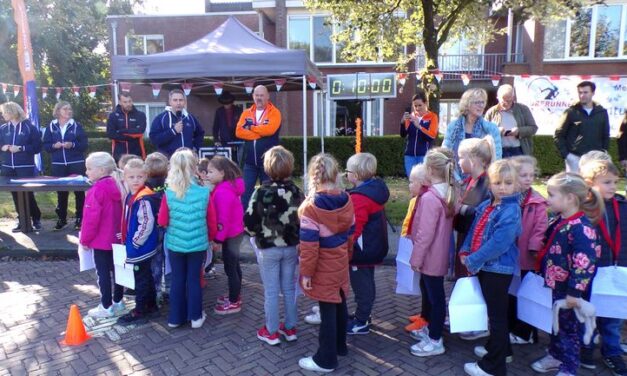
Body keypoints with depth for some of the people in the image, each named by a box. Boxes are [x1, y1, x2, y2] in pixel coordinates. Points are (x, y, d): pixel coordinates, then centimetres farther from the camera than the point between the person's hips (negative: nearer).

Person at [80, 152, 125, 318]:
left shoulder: (97, 190, -20)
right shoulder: (117, 186, 3)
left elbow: (91, 218, -20)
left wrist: (85, 239, -8)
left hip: (101, 240, -8)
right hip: (117, 238, 8)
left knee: (103, 273, 2)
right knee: (116, 269, 16)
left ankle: (106, 307, 10)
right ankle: (118, 302, 27)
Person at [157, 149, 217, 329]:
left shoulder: (168, 194, -11)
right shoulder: (204, 193, -11)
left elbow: (162, 221, -3)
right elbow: (212, 221, -3)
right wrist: (210, 238, 15)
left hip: (175, 243, 1)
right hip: (198, 243, 0)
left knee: (177, 280, 13)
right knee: (194, 279, 12)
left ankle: (175, 317, 24)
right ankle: (195, 316, 21)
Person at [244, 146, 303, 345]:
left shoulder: (261, 192, -17)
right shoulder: (296, 192, -4)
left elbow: (250, 223, -14)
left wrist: (255, 234, 6)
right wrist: (297, 239, 13)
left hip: (268, 249, -4)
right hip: (291, 248, 4)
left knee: (271, 291, 7)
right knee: (289, 289, 15)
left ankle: (271, 332, 19)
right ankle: (290, 328, 27)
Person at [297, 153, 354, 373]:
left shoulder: (311, 207, -24)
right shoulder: (346, 200, -3)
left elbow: (309, 245, -22)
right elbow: (350, 232, 7)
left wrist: (307, 272, -12)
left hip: (323, 268, -7)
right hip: (341, 262, 7)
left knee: (327, 310, 2)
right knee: (340, 304, 20)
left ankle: (326, 359, 16)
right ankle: (340, 345, 38)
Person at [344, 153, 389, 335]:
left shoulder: (359, 197, -26)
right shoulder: (376, 189, 4)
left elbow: (354, 228, -27)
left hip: (361, 250, -10)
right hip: (373, 247, 10)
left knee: (361, 284, 4)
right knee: (367, 282, 22)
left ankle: (361, 322, 18)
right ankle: (363, 315, 38)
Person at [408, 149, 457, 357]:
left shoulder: (429, 198, -25)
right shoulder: (449, 193, 3)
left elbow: (425, 233, -23)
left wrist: (416, 258, -15)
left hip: (430, 256, -9)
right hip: (440, 254, 9)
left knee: (434, 296, 2)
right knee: (435, 293, 21)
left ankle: (435, 341, 15)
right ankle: (432, 329, 37)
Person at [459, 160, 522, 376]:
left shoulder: (511, 211, -21)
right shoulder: (486, 205, 6)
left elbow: (498, 244, -27)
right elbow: (474, 230, 12)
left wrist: (473, 261, -20)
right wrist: (466, 252, -1)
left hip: (498, 269, -8)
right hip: (484, 267, 9)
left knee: (497, 315, 4)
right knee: (494, 310, 24)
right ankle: (499, 348, 44)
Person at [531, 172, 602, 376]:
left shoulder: (581, 228, -25)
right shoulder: (559, 221, 3)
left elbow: (585, 263, -26)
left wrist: (574, 293, -23)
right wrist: (543, 274, 21)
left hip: (568, 292, -8)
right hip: (554, 285, 8)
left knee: (568, 327, 8)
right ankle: (555, 355, 41)